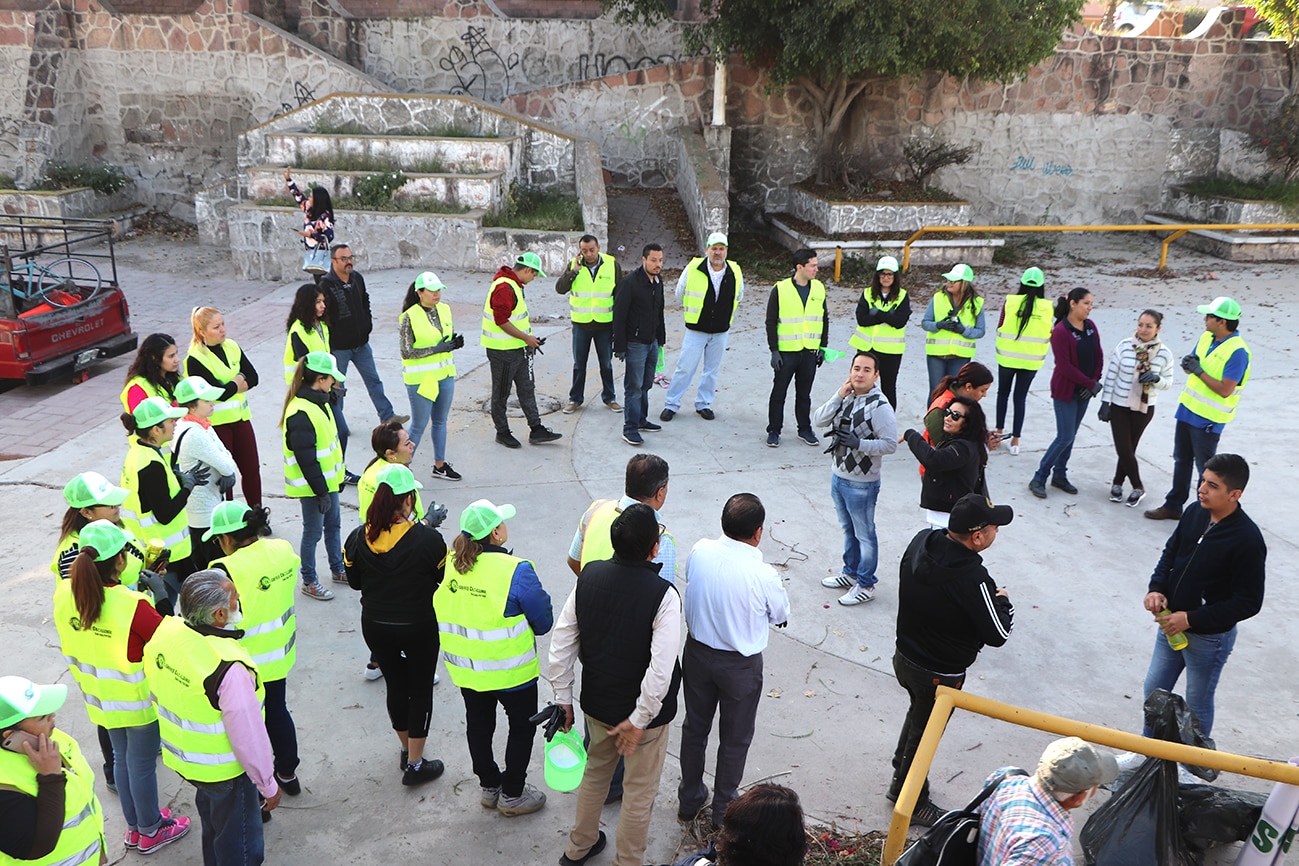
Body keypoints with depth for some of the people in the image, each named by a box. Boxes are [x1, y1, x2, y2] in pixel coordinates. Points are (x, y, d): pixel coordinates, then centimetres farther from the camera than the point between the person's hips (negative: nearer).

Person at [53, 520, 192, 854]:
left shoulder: (64, 593, -13)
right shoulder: (133, 605, -33)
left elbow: (70, 646, 4)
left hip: (99, 696, 6)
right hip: (138, 700, -6)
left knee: (121, 758, 25)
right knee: (142, 764, 14)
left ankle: (134, 826, 44)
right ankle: (150, 832, 35)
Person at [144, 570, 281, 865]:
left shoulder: (166, 631, -15)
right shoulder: (229, 669, -37)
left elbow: (157, 692, 3)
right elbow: (248, 738, -27)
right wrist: (268, 785, -12)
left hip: (179, 754, 7)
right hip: (224, 771, -7)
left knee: (212, 827, 32)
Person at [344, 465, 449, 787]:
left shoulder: (358, 538, -11)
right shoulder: (427, 538, -23)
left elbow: (354, 582, 4)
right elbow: (446, 579, -8)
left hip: (375, 627, 4)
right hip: (419, 628, -4)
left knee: (396, 686, 22)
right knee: (421, 691, 12)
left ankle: (407, 749, 40)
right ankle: (415, 765, 20)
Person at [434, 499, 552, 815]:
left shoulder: (450, 565, -9)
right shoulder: (515, 570, -25)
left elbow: (442, 611, 7)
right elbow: (543, 621, -16)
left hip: (464, 667, 6)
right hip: (509, 669, -5)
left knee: (478, 724, 22)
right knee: (522, 726, 16)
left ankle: (489, 787, 40)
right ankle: (512, 795, 27)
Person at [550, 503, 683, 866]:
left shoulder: (589, 575, -13)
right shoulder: (663, 595, -27)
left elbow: (561, 643, -7)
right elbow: (661, 670, -29)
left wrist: (563, 698, 4)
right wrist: (639, 721, -17)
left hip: (596, 703, 5)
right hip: (643, 710, -5)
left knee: (595, 771, 29)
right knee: (639, 791, 17)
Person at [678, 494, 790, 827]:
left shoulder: (699, 552, -17)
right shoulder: (763, 575, -28)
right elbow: (781, 616, -8)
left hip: (697, 653, 4)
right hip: (740, 665, -4)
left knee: (694, 728, 24)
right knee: (734, 740, 19)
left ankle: (689, 799, 41)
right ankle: (724, 808, 37)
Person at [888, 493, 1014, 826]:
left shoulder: (921, 541, -12)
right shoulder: (972, 578, -34)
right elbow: (998, 633, -22)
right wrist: (1004, 600, -3)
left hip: (904, 658, 7)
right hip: (938, 674, -7)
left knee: (918, 715, 31)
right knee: (925, 736, 15)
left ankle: (901, 781, 49)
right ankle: (912, 803, 38)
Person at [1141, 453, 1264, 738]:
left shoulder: (1248, 540, -25)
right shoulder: (1195, 514, -6)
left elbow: (1249, 602, -21)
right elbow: (1170, 552, 9)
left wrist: (1191, 619, -22)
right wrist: (1157, 588, -8)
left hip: (1210, 637, -7)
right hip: (1172, 623, 7)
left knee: (1197, 704, 13)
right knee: (1154, 690, 20)